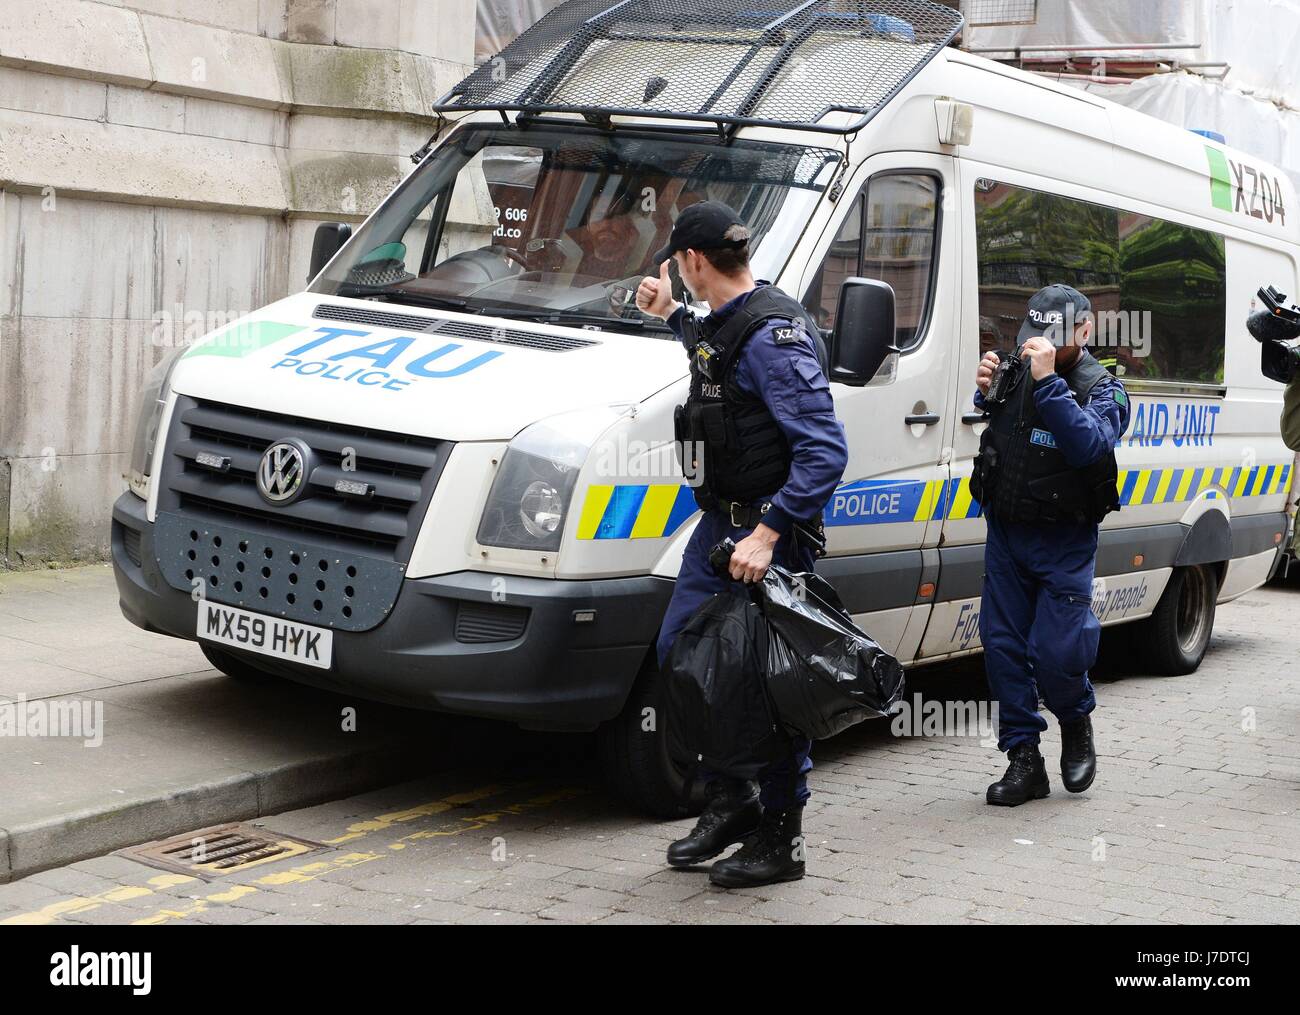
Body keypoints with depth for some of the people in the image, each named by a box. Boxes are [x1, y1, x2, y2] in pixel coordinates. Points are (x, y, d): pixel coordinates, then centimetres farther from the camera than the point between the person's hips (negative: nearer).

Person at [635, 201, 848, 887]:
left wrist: (767, 533, -31)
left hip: (768, 532, -10)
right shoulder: (725, 323, 12)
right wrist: (671, 318, 32)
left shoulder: (773, 335, -19)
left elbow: (825, 450, -25)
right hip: (719, 525, 10)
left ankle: (779, 838, 10)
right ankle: (730, 804, 25)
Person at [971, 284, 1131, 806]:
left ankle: (1077, 724, 21)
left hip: (1062, 546, -5)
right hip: (1004, 534, 5)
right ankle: (1024, 761, 13)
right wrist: (985, 393, 1)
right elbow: (993, 426, 22)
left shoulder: (1103, 389, -7)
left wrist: (1048, 381, -32)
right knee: (1002, 646, 3)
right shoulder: (1015, 373, 5)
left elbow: (1090, 446, -27)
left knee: (1055, 654, -11)